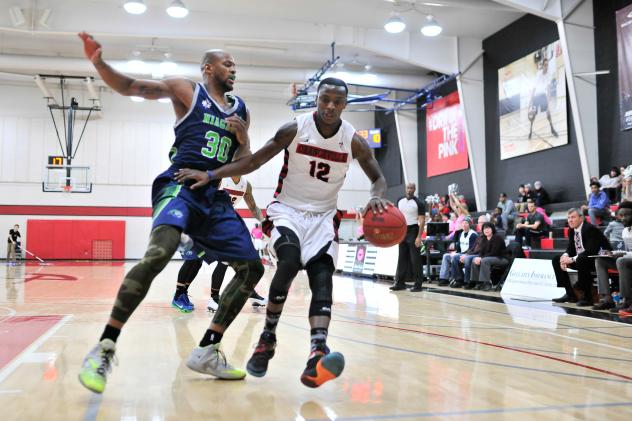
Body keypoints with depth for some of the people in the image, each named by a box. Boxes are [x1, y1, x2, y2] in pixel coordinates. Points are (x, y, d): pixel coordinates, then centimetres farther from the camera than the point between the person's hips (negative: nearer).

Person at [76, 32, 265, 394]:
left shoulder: (241, 109, 20)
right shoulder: (186, 89, 6)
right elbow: (129, 87, -3)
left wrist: (244, 139, -1)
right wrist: (98, 62, -21)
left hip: (216, 196, 7)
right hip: (181, 185, -6)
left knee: (252, 268, 1)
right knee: (158, 255, -32)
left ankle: (207, 352, 8)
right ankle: (104, 350, -20)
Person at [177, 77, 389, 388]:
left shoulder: (354, 141, -6)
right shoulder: (294, 129, -9)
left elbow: (378, 178, 4)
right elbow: (253, 161, -5)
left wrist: (376, 197, -21)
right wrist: (211, 174, -15)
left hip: (324, 216, 2)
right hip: (288, 209, -2)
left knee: (322, 277, -20)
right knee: (289, 261, -29)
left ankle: (317, 354, -36)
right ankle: (267, 338, -11)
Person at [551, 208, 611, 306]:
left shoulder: (590, 229, -21)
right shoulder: (571, 230, 3)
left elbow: (591, 251, -30)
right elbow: (570, 248, 8)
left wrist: (572, 259, -33)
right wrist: (565, 256, -15)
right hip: (579, 259, 9)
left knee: (581, 261, -38)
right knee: (556, 260, 1)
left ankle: (587, 297, -24)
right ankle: (570, 294, -1)